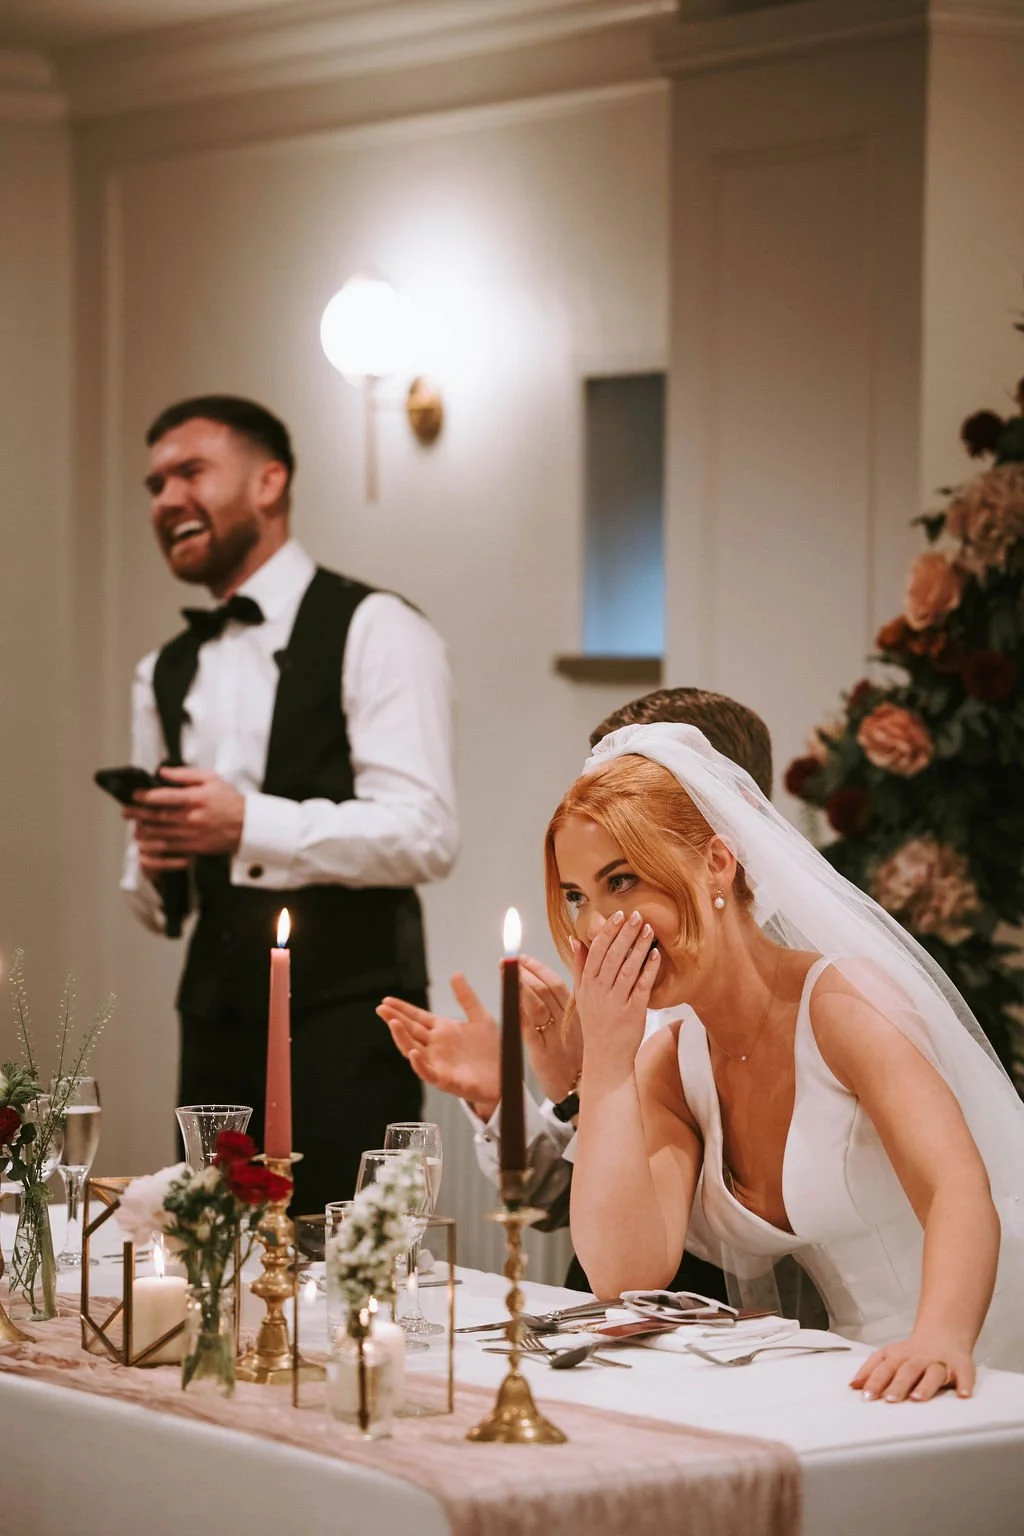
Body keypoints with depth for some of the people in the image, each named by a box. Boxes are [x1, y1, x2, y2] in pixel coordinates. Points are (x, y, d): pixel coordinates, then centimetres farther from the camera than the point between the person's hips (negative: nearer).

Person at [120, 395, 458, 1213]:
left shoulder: (374, 631, -3)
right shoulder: (166, 673, 18)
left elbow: (424, 835, -14)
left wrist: (249, 825, -21)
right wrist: (154, 873, -2)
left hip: (346, 1013, -6)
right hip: (217, 1015, 6)